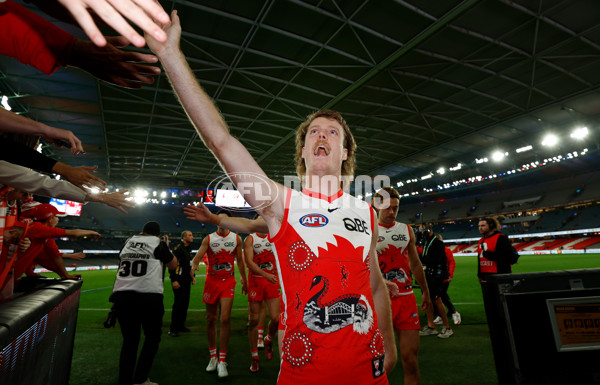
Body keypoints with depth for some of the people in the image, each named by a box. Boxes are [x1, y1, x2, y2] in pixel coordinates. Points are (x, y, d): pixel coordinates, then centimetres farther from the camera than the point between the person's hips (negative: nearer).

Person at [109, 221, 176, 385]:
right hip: (148, 295, -4)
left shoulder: (128, 242, 17)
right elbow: (173, 265, 15)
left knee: (129, 340, 15)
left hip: (122, 294, 5)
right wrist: (167, 247, 27)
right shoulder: (158, 243, 4)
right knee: (152, 337, 11)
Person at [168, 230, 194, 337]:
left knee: (185, 304, 13)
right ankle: (173, 329, 5)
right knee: (178, 304, -5)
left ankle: (181, 325, 24)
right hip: (179, 281, -9)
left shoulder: (189, 249, 16)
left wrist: (192, 276, 20)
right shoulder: (178, 248, -12)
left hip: (187, 281, 9)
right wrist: (174, 280, -19)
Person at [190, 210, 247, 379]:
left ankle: (222, 361, 0)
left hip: (228, 282, -1)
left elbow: (239, 260, 11)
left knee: (225, 319, -10)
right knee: (211, 320, 8)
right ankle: (213, 356, 25)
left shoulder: (236, 238, 3)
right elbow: (198, 255, -13)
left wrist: (244, 280, 14)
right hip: (211, 281, 1)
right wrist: (194, 266, -35)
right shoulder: (208, 239, 1)